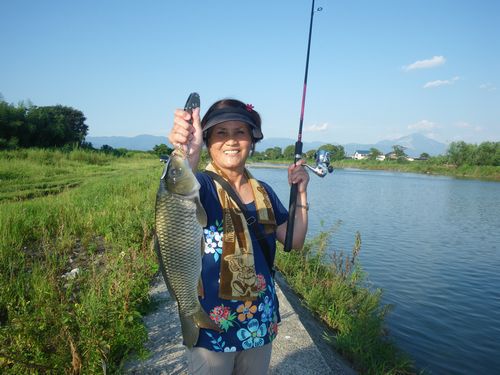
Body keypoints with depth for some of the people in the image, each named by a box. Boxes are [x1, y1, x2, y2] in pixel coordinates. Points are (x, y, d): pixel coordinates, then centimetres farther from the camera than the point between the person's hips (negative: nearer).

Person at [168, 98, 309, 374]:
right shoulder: (202, 185, -14)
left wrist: (300, 192, -7)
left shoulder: (263, 191, 2)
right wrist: (189, 157, -56)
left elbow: (295, 241, 4)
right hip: (212, 325, -5)